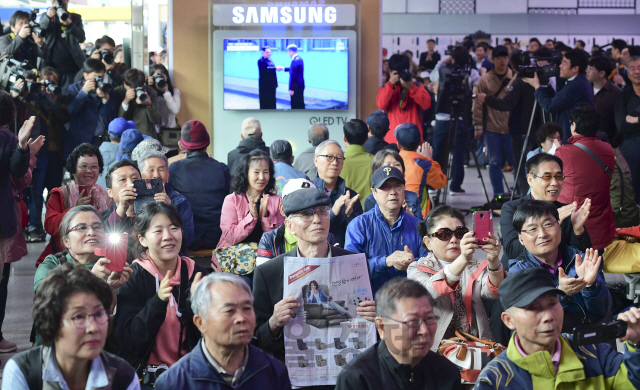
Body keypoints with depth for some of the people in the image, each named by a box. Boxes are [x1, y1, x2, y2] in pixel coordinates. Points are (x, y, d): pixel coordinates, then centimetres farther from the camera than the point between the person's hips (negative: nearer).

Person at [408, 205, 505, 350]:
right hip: (435, 349, -3)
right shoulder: (417, 270, 6)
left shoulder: (476, 268, 15)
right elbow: (430, 291, -17)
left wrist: (494, 262, -26)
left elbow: (493, 292, -6)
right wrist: (462, 260, -31)